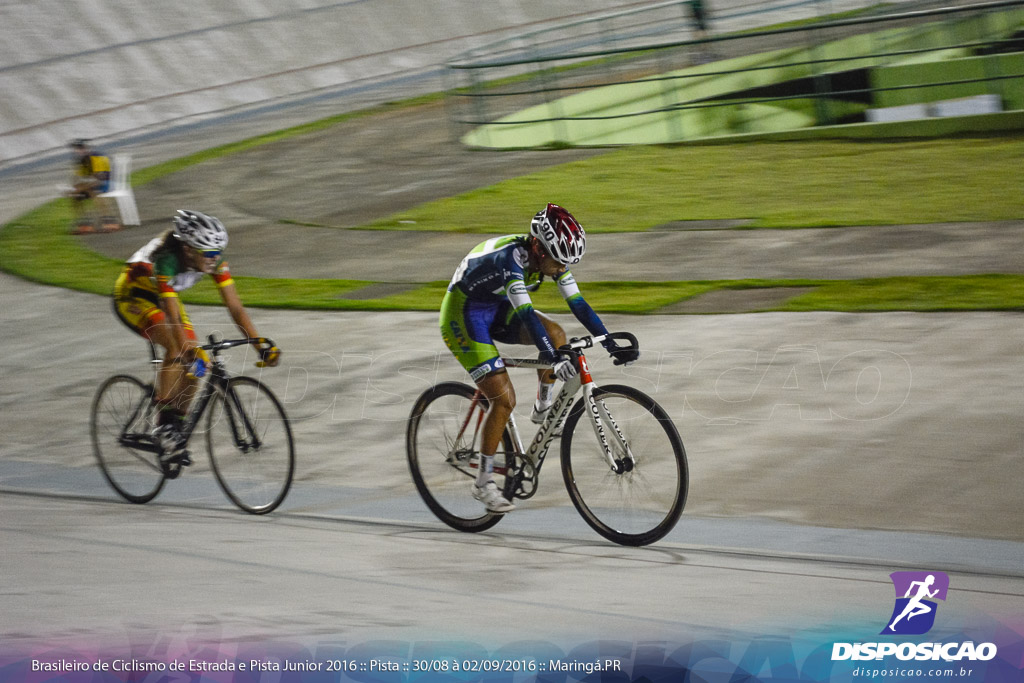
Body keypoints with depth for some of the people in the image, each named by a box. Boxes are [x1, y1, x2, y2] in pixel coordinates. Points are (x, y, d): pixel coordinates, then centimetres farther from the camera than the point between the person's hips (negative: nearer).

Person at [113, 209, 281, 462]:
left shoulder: (214, 261, -22)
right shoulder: (167, 260, -39)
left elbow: (235, 306, -22)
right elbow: (173, 318, -44)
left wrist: (261, 344, -30)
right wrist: (191, 353, -55)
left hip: (161, 296, 7)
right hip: (131, 297, -7)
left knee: (196, 360, -9)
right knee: (177, 347, -30)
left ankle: (176, 429, 6)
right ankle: (163, 425, -20)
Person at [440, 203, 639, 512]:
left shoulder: (552, 257, -12)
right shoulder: (511, 258, -34)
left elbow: (579, 305, -9)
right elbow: (526, 314, -42)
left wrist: (613, 347, -16)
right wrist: (553, 360, -51)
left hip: (496, 309, 7)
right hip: (463, 314, -7)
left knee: (555, 334, -17)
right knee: (504, 398, -15)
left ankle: (543, 408, 4)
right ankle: (483, 481, -2)